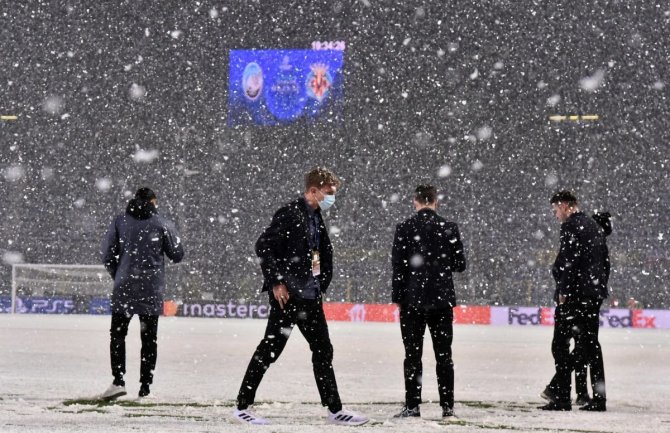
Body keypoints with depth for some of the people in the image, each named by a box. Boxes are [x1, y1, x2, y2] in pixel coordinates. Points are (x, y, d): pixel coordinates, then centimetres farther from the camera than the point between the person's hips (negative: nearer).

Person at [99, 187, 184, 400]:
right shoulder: (163, 224, -1)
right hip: (152, 289, 0)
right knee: (149, 338, 8)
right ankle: (145, 386, 6)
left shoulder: (120, 221, 2)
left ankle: (118, 381, -11)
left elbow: (107, 255, 1)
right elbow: (177, 255, 3)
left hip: (124, 287, 0)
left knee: (118, 334, 5)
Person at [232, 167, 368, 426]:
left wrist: (321, 284, 14)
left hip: (310, 295, 9)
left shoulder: (317, 218, 14)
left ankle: (335, 410, 15)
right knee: (270, 349, -5)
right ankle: (242, 407, 3)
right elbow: (263, 246, -18)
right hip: (287, 294, -9)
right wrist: (276, 282, -18)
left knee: (323, 350, 10)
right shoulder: (289, 214, -13)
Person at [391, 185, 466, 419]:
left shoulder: (405, 228, -5)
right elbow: (460, 265, 3)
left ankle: (412, 405, -1)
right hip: (442, 299, 2)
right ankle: (447, 406, 4)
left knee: (413, 355, 2)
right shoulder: (449, 228, -1)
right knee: (443, 356, 6)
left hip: (412, 300, -1)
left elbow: (398, 265, -6)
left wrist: (398, 297, 1)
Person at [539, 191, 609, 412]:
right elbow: (605, 260, 19)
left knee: (560, 344, -5)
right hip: (594, 294, 8)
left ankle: (561, 397, -9)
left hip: (574, 294, -8)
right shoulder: (596, 227, 16)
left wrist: (563, 291, -14)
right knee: (591, 343, 10)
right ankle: (598, 398, 8)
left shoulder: (570, 226, -10)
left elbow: (566, 261, -17)